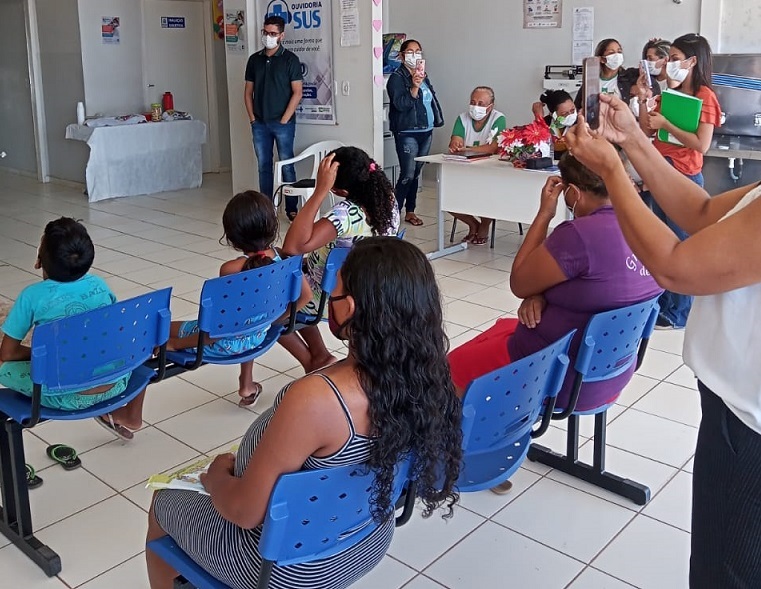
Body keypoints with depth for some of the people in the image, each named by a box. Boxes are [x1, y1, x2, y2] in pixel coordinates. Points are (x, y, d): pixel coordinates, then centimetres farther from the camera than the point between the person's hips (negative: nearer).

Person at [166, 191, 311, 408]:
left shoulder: (232, 269, -30)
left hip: (226, 343, -6)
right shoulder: (282, 257, -13)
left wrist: (175, 343, -16)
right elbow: (306, 295, -3)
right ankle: (247, 385, 49)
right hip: (258, 337, 6)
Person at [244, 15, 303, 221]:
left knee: (287, 165, 0)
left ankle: (292, 208, 6)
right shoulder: (254, 59, 10)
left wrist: (284, 119, -11)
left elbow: (297, 92, -7)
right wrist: (252, 117, 3)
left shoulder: (290, 59, -3)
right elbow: (248, 91, 13)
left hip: (283, 123, -4)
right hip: (260, 124, 4)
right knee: (264, 166, 8)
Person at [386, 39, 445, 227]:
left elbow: (432, 99, 22)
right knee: (407, 175, -12)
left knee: (416, 173, 11)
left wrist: (437, 119, 15)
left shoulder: (424, 76, 14)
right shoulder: (396, 77, -7)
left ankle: (410, 211, 19)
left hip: (425, 132, 7)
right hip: (407, 133, -7)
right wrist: (414, 87, -27)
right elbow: (400, 104, -18)